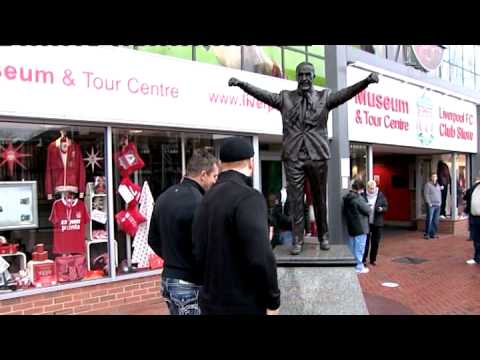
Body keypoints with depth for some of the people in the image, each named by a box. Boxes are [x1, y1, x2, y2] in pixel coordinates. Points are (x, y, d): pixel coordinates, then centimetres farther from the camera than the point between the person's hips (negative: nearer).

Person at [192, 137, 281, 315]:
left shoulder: (207, 198, 6)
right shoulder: (248, 197, -18)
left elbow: (199, 251, 7)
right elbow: (260, 257, -25)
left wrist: (211, 287, 16)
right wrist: (273, 300, -12)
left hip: (212, 302, 8)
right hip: (244, 305, -7)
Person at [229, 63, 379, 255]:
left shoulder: (324, 97, 7)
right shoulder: (285, 97, 9)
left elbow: (346, 92, -6)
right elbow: (263, 94, 1)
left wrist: (366, 81, -22)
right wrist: (241, 84, -11)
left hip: (317, 155, 0)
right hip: (293, 156, 0)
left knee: (320, 198, 10)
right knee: (295, 200, 1)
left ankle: (323, 237, 26)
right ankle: (297, 240, 9)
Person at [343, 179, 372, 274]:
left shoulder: (346, 198, 5)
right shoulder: (359, 199, -20)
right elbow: (368, 211, -14)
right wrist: (367, 206, 5)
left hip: (350, 227, 8)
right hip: (360, 227, -8)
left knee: (352, 247, 16)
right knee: (359, 248, 2)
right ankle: (359, 267, 10)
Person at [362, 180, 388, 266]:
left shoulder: (381, 195, 2)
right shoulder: (363, 195, -4)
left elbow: (386, 207, 6)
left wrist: (382, 209, -16)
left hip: (377, 223, 2)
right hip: (366, 222, -2)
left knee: (375, 242, 9)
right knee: (365, 241, -1)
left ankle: (373, 259, 22)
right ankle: (363, 259, 9)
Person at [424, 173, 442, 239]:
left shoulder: (438, 185, 18)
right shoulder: (428, 184, -3)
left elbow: (440, 194, 23)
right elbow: (426, 194, -8)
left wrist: (440, 202, 11)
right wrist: (429, 203, -13)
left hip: (438, 205, 6)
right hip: (431, 205, -6)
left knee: (436, 220, 4)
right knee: (429, 220, -9)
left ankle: (433, 234, 9)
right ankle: (426, 234, -3)